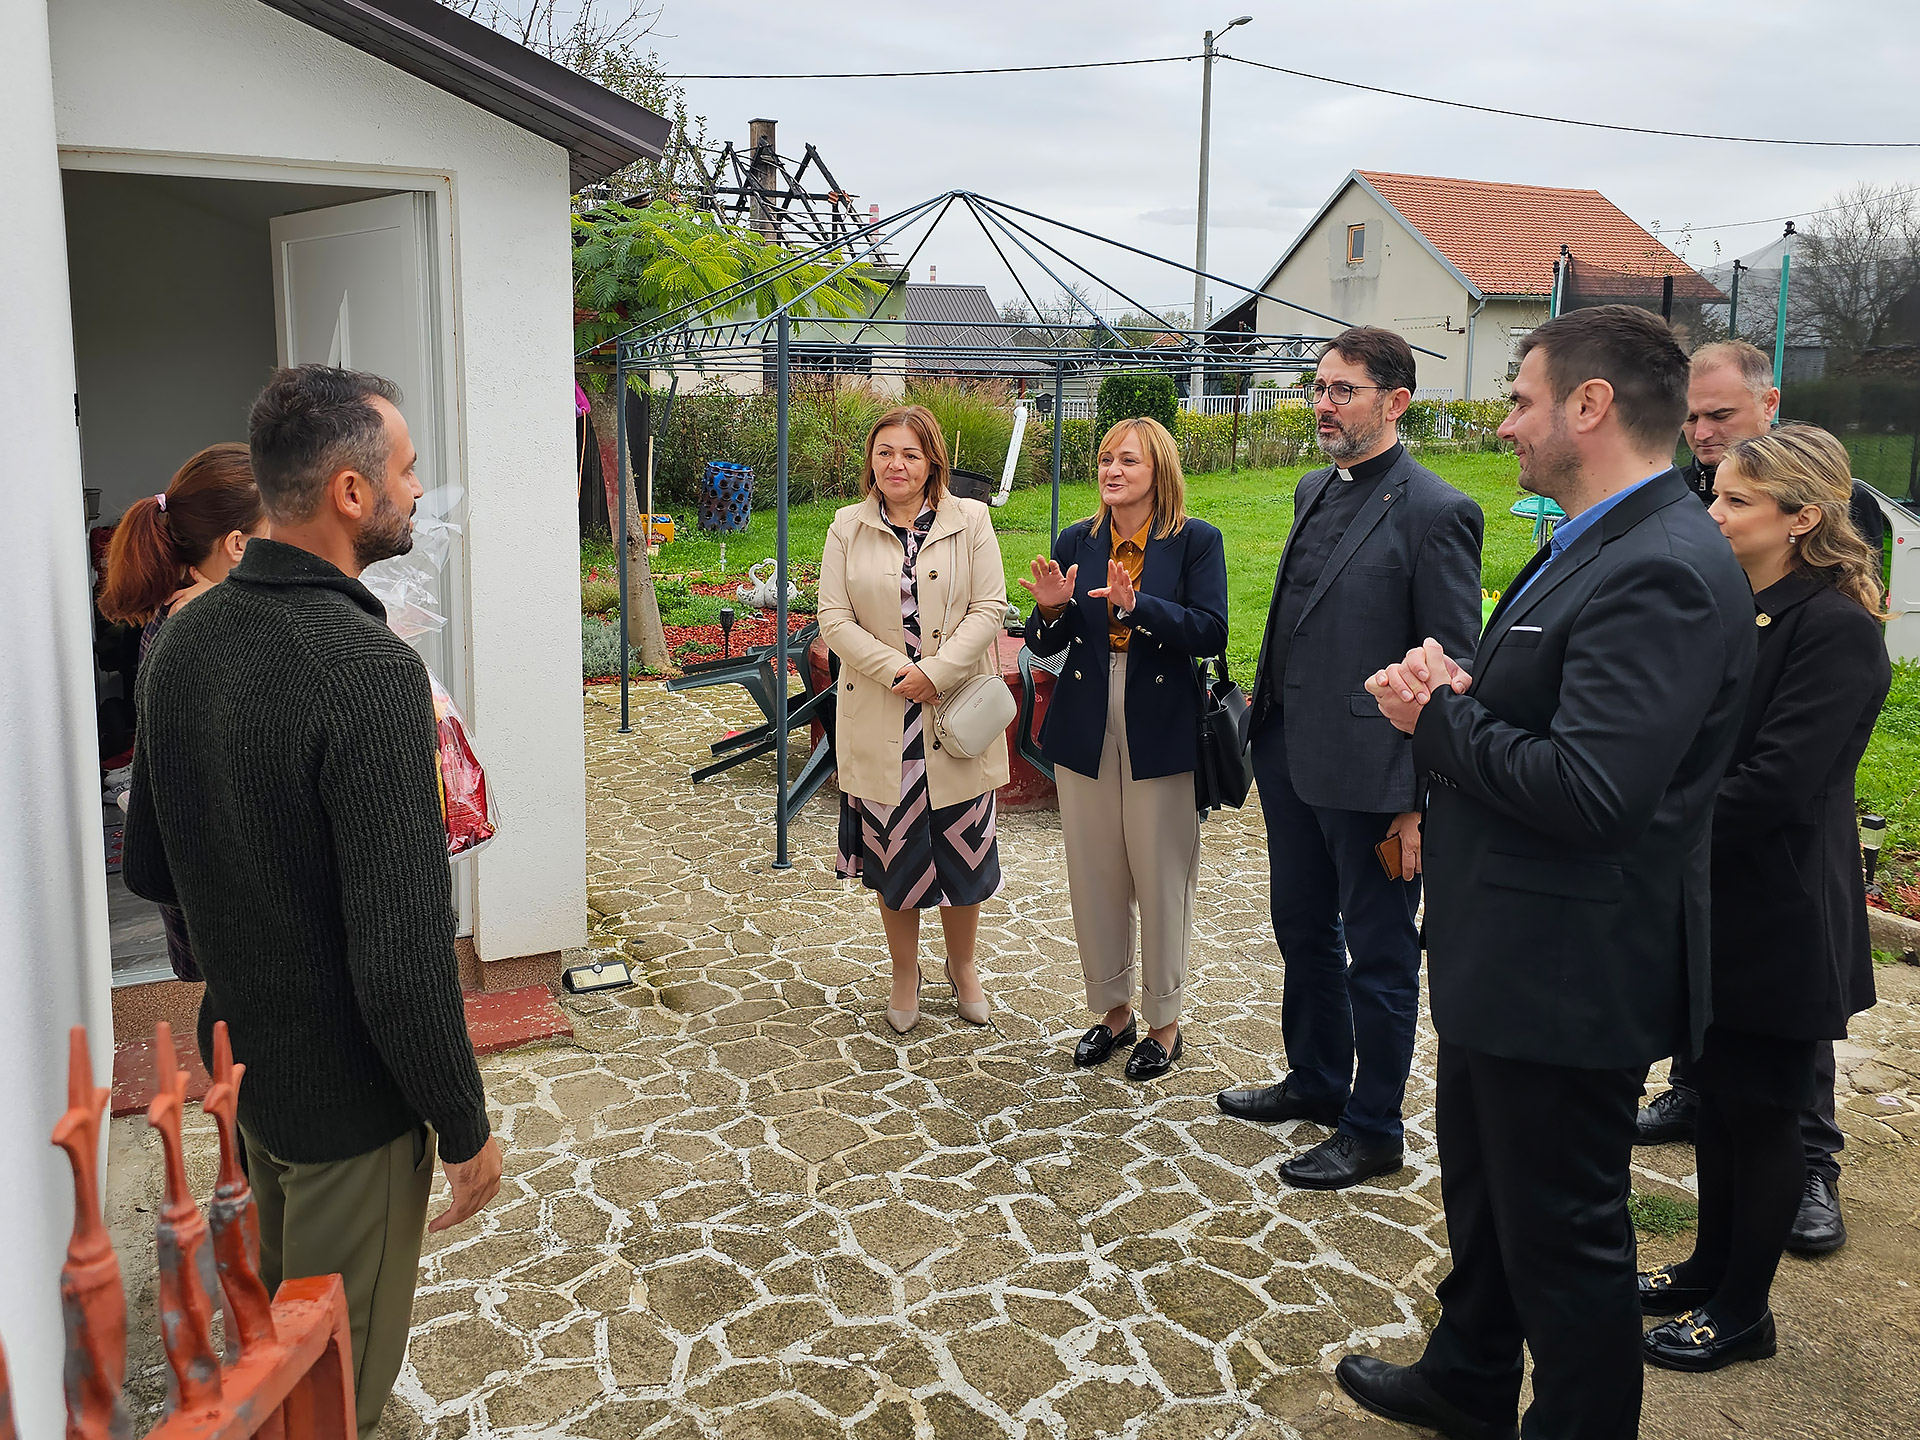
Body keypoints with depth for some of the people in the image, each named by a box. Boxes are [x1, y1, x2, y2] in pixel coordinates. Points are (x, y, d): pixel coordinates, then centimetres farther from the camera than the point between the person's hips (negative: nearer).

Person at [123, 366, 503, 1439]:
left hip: (240, 1051, 8)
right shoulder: (369, 670, -29)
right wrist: (466, 1127, -17)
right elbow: (406, 956, -29)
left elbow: (150, 869, 9)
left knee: (278, 1310, 31)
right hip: (349, 1089, -8)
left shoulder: (186, 638, -3)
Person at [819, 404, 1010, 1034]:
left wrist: (937, 672, -16)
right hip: (879, 719, 1)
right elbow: (833, 617, -3)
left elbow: (990, 607, -5)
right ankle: (905, 974, 28)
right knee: (893, 851, 9)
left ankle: (962, 966, 30)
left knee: (961, 847, 7)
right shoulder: (848, 527, 3)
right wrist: (898, 672, -14)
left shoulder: (970, 521, 1)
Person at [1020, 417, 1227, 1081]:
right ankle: (1114, 1009, 29)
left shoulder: (1196, 541, -4)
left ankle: (1164, 1022, 22)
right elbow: (1045, 647, 7)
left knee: (1161, 882, 5)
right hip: (1084, 734, 4)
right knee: (1094, 879, 11)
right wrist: (1050, 609, -14)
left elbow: (1210, 633, -15)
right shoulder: (1075, 542, 7)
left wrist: (1134, 605, -26)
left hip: (1161, 737, -4)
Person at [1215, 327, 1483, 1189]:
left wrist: (1420, 799, -17)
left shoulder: (1435, 514, -15)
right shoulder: (1314, 493, 11)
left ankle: (1373, 1132, 24)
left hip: (1371, 775, -8)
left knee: (1379, 956, 8)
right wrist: (1262, 723, 13)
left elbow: (1452, 671, -15)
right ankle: (1314, 1082, 41)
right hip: (1292, 758, 8)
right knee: (1303, 930, 21)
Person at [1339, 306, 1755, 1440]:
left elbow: (1590, 788, -32)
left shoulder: (1665, 571, -24)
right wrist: (1457, 690, -8)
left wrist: (1438, 717, -18)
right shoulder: (1594, 547, 10)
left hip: (1570, 977, -11)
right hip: (1509, 959, 11)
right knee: (1481, 1186, 27)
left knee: (1563, 1232, 8)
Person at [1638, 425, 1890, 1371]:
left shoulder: (1834, 629, -19)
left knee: (1760, 1109, 7)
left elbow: (1775, 784, -24)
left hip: (1776, 921, -8)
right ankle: (1711, 1267, 37)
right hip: (1710, 907, 8)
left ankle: (1743, 1311, 25)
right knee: (1715, 1092, 19)